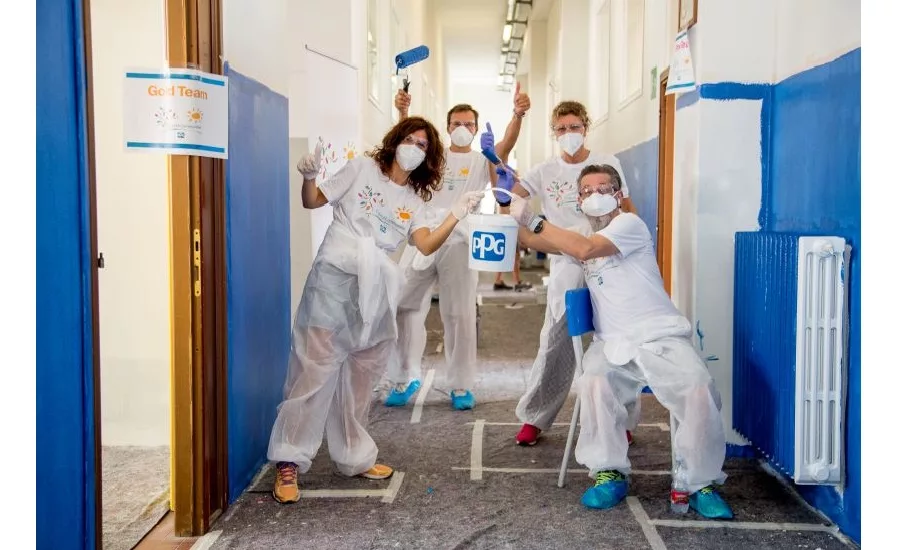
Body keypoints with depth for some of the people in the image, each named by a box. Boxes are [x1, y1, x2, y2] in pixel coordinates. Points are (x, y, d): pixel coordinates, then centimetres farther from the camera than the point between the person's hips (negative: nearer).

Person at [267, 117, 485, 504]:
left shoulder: (414, 201, 16)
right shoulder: (362, 169, 6)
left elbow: (426, 246, -1)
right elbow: (313, 201, 4)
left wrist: (456, 215, -12)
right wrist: (308, 177, -15)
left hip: (375, 290, 5)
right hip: (334, 276, -5)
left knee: (360, 377, 11)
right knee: (315, 369, -10)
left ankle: (354, 457, 24)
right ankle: (289, 463, -4)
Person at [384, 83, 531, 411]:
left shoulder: (482, 162, 8)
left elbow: (506, 145, -10)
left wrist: (517, 115, -29)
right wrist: (403, 112, -25)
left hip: (459, 243, -2)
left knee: (460, 316, 2)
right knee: (402, 306, 3)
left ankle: (461, 386, 14)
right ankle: (405, 378, 18)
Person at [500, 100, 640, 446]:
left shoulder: (608, 164, 5)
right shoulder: (545, 172, 6)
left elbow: (627, 210, 12)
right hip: (566, 266, 0)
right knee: (556, 343, 0)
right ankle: (534, 418, 12)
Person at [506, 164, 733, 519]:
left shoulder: (629, 224, -2)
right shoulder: (581, 237, 21)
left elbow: (585, 249, -19)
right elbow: (531, 240, 14)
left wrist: (535, 220, -18)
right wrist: (508, 206, -3)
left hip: (661, 337, -4)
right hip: (612, 343, 4)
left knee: (699, 390, -30)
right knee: (594, 384, -30)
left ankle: (701, 483, -11)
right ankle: (609, 474, -12)